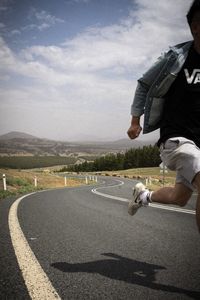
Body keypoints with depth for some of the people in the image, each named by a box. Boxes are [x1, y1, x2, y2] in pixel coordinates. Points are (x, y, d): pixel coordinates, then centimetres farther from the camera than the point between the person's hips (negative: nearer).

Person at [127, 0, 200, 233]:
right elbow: (144, 85, 4)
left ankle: (143, 194, 45)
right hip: (177, 138, -6)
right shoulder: (176, 58, -8)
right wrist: (135, 121, 6)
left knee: (179, 198, 17)